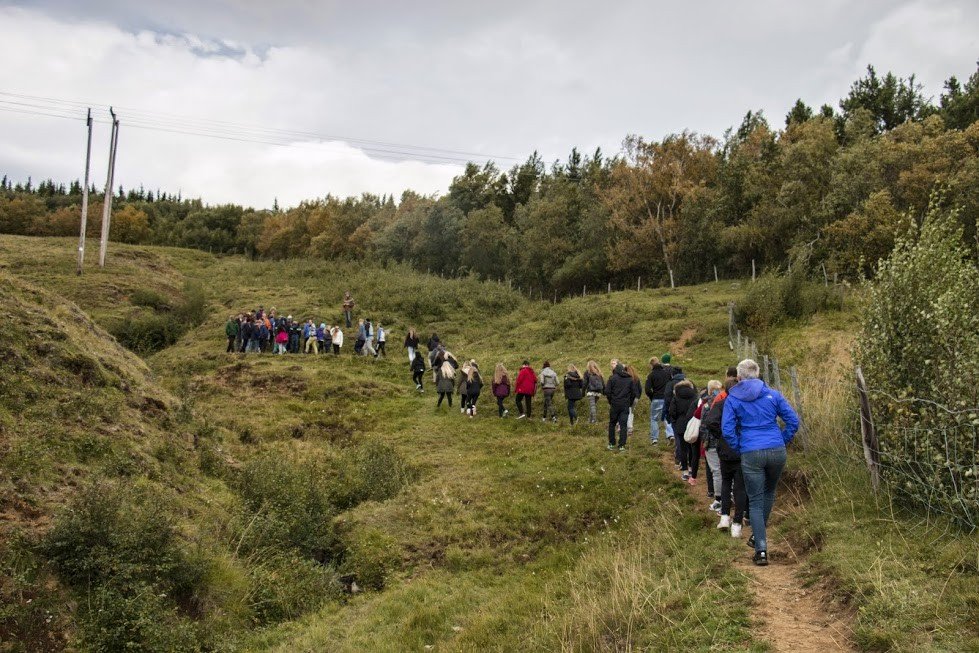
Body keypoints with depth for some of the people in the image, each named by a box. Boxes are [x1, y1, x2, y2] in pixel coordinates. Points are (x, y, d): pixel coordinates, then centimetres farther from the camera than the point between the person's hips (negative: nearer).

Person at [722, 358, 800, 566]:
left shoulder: (732, 399, 1)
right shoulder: (773, 394, 6)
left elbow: (727, 430, -7)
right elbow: (793, 421, 4)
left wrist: (739, 449, 5)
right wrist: (782, 441, 12)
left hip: (751, 454, -2)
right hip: (777, 451, 3)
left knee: (756, 502, 5)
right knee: (769, 492, 25)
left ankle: (761, 549, -2)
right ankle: (758, 535, 32)